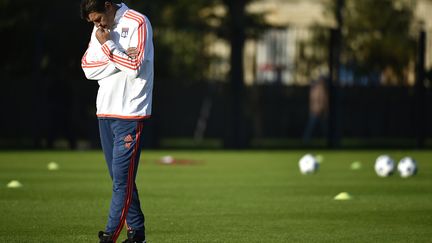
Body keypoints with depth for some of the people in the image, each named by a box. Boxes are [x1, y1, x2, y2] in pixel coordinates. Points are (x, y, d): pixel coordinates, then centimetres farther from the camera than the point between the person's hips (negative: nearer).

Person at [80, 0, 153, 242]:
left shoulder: (138, 23, -6)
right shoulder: (100, 30, 15)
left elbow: (135, 67, -15)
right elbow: (88, 67, 3)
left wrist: (108, 46, -11)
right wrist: (118, 57, -9)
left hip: (130, 113, -7)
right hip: (105, 111, 7)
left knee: (122, 178, -10)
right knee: (120, 178, 8)